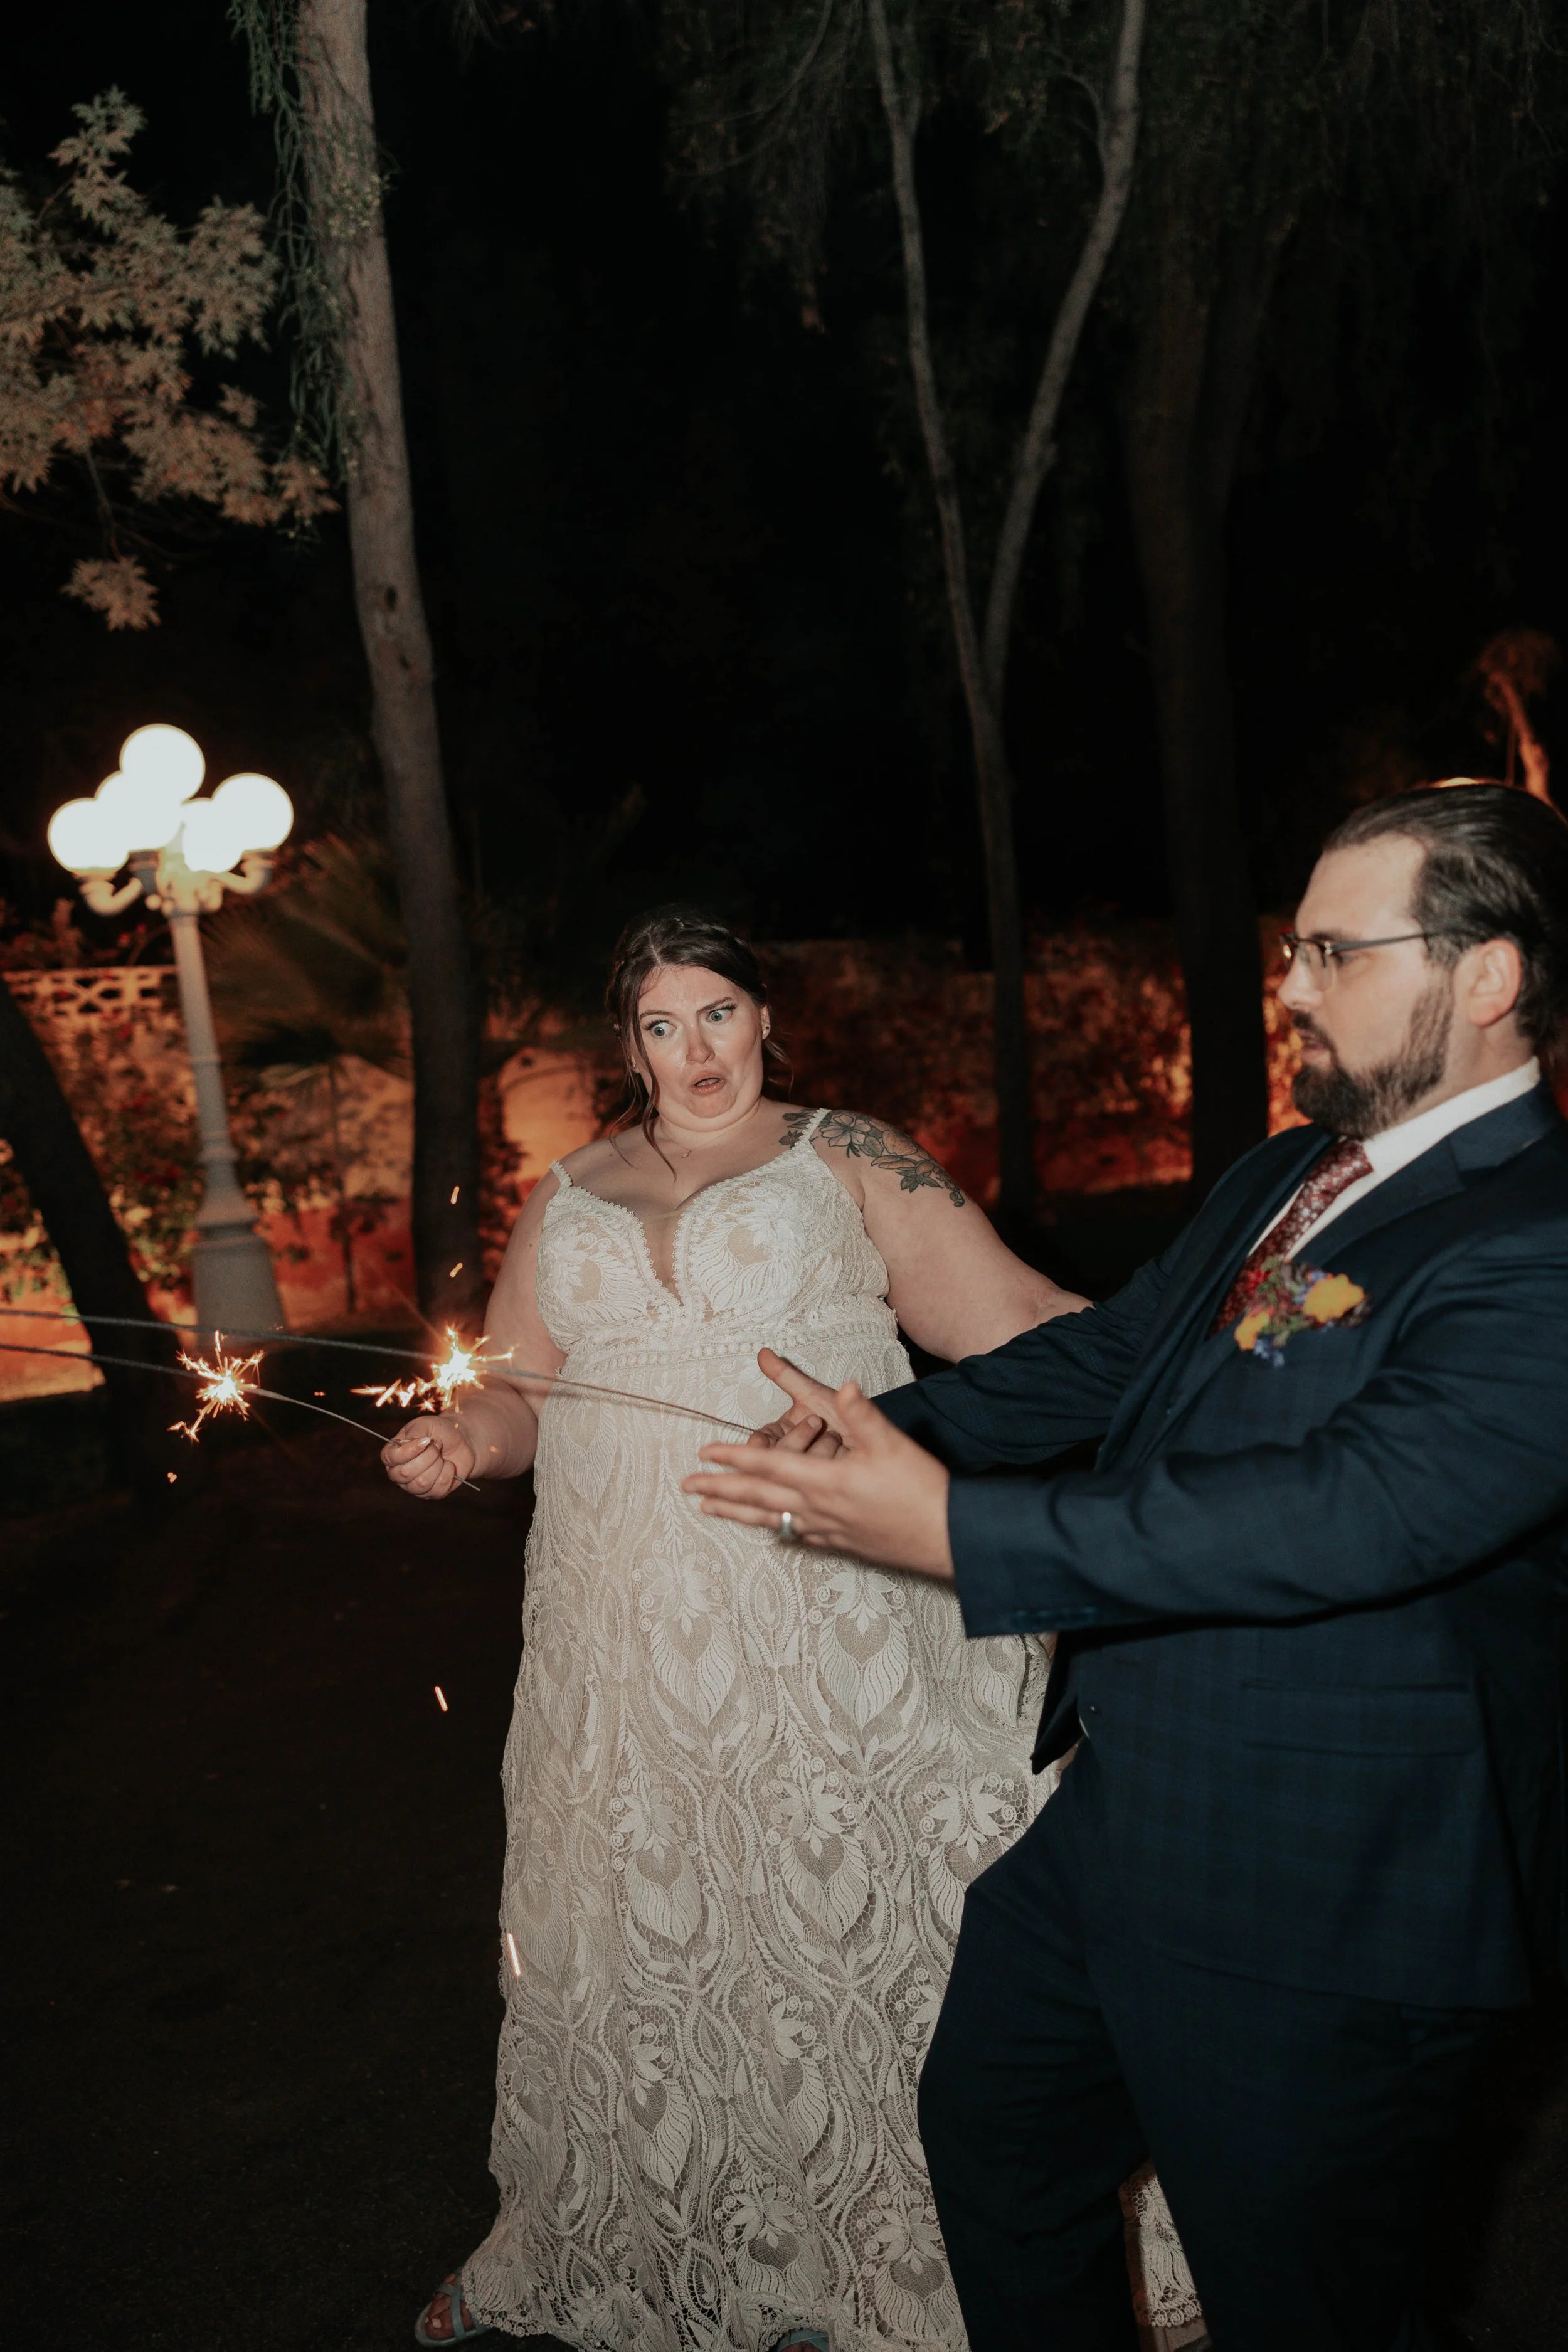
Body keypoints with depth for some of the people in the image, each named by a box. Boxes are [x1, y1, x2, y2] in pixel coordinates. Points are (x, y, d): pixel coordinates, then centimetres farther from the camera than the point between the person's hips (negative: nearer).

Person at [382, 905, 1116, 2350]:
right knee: (632, 1937, 14)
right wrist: (457, 1443, -4)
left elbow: (1011, 1323, -5)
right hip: (628, 1651, 4)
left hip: (824, 1634, -3)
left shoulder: (847, 1160, 2)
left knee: (837, 1924, 3)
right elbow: (518, 1399, 17)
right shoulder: (570, 1200, 14)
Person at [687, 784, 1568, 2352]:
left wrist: (955, 1531, -35)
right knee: (987, 2126, 26)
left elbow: (1350, 1512, -34)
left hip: (1309, 1925, -8)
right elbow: (1102, 1356, 12)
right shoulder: (1273, 1181, 7)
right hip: (1117, 1818, 9)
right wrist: (890, 1422, -4)